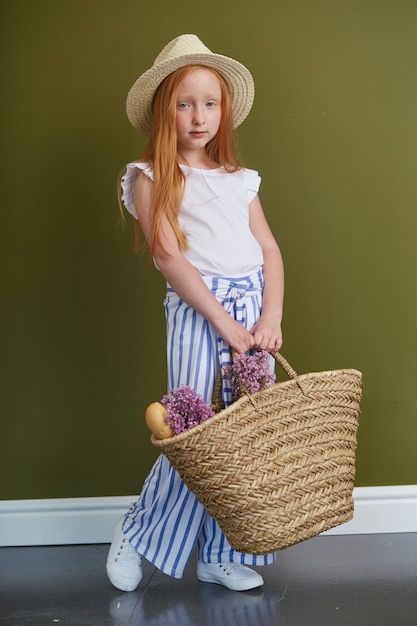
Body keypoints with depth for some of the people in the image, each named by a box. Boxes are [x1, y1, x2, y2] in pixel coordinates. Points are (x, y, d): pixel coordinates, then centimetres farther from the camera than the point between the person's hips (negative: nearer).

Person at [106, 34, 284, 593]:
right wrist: (223, 321, -14)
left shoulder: (239, 180, 15)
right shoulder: (151, 178, 2)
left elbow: (270, 250, 10)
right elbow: (168, 256, -8)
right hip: (196, 309, -5)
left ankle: (221, 555, 17)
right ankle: (137, 535, 18)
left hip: (253, 310, 5)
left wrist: (271, 318, -7)